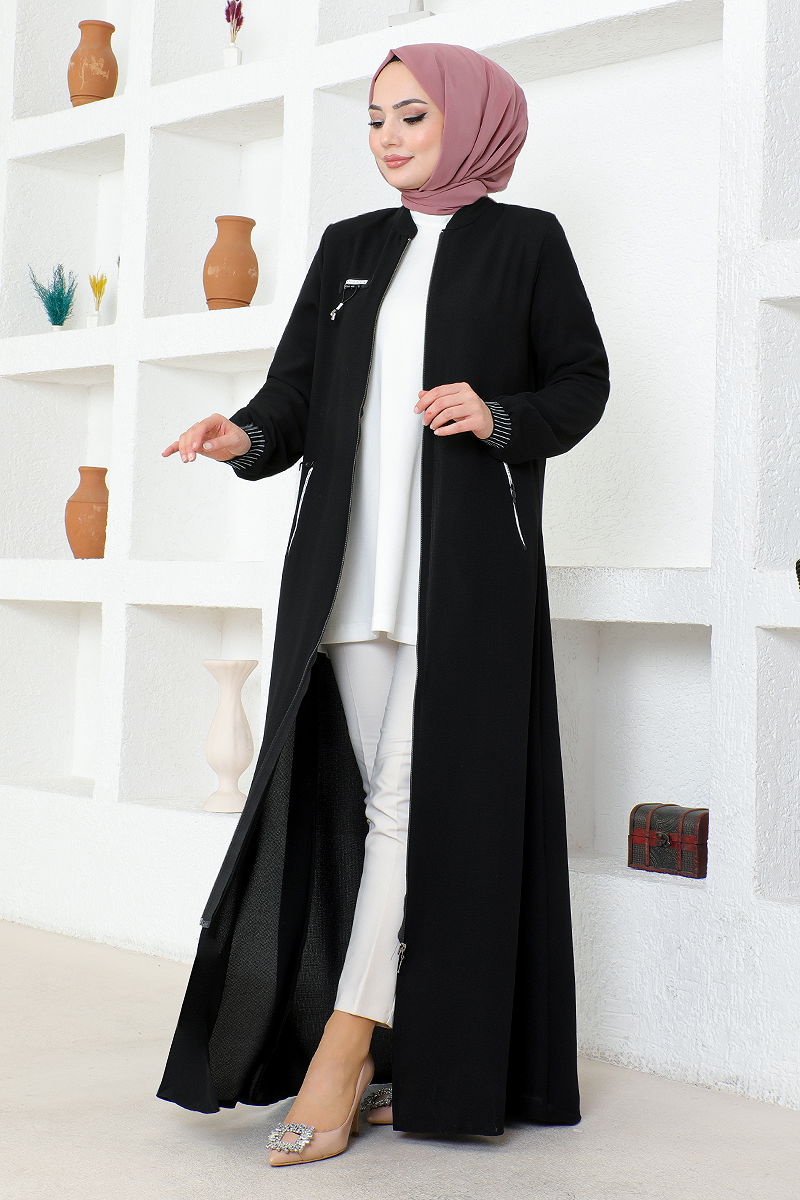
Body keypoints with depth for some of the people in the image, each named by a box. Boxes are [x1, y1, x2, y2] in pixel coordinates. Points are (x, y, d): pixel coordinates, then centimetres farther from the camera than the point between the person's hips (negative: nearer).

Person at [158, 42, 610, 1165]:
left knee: (419, 798, -9)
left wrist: (501, 419, -12)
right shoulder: (349, 248, 18)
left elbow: (583, 380, 7)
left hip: (468, 564, -4)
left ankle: (345, 1050, -8)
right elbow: (298, 389, 11)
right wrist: (248, 436, -10)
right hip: (349, 557, 4)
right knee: (375, 800, 2)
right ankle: (398, 1054, 8)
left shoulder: (525, 240, 8)